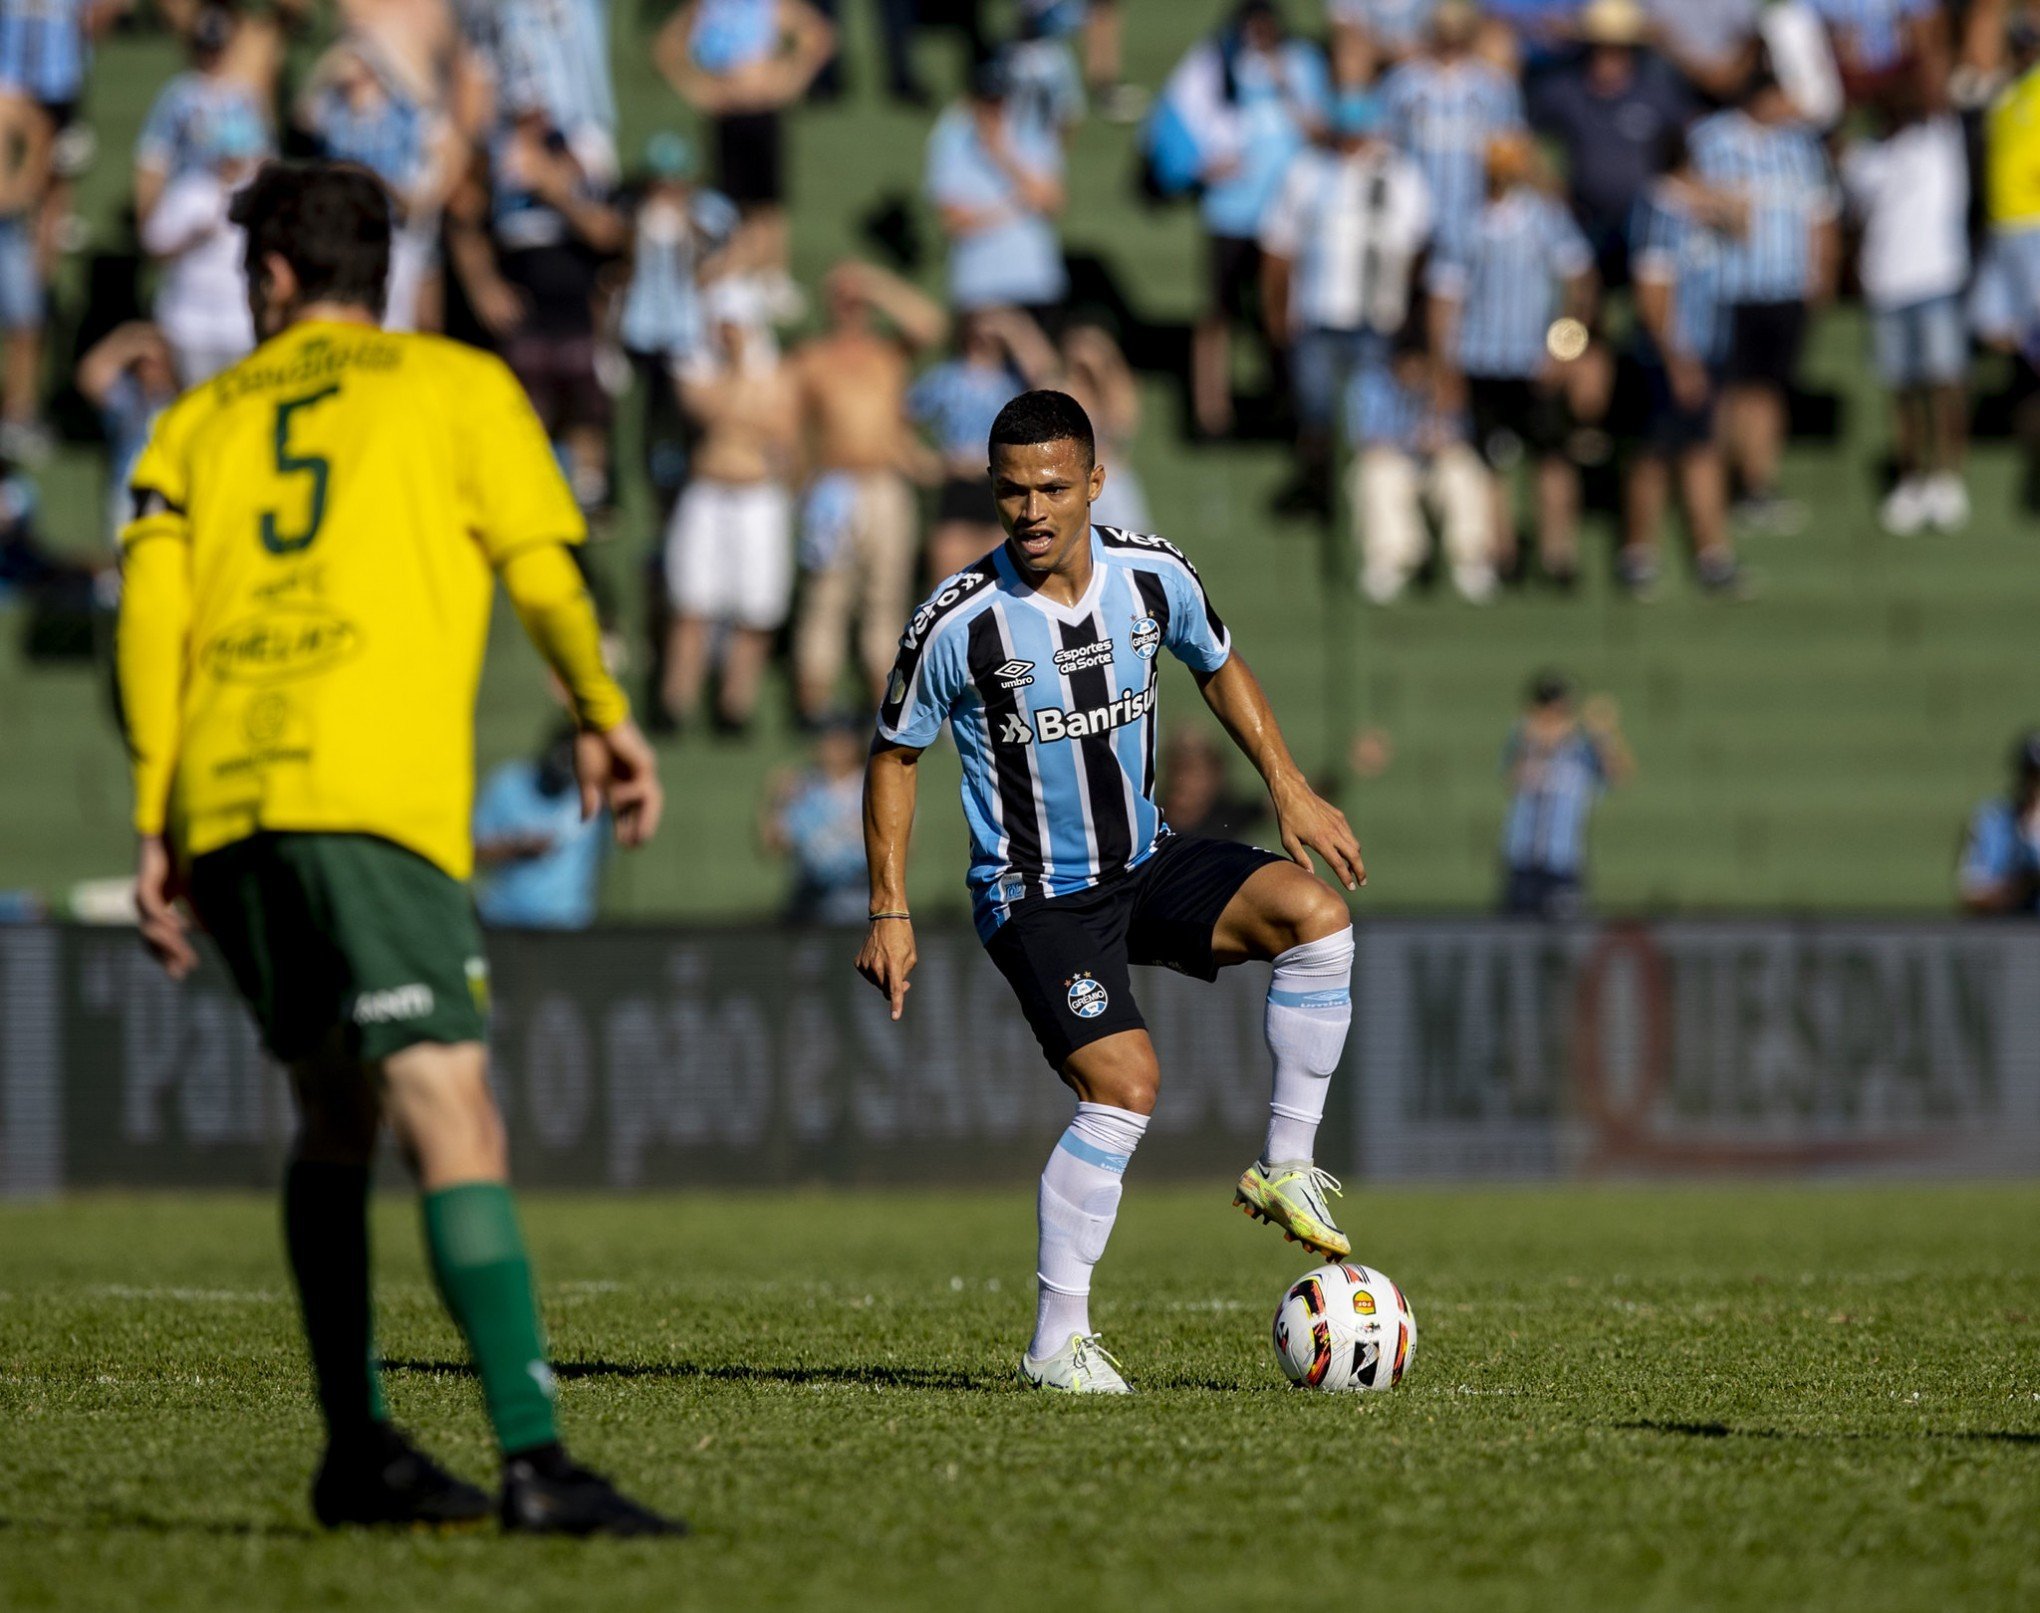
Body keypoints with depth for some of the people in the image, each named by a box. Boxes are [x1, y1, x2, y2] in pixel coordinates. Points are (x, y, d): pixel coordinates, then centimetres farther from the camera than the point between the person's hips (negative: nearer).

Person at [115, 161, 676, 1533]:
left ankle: (357, 1446, 21)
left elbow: (151, 621, 12)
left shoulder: (200, 419, 22)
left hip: (218, 800, 5)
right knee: (452, 1117, -13)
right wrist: (604, 719, 17)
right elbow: (543, 571, 5)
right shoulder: (456, 385, 14)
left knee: (335, 1112, 20)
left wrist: (156, 831, 11)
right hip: (373, 788, -5)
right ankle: (533, 1460, -25)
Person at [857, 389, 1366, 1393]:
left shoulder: (1153, 576, -6)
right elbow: (894, 755, -3)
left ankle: (1284, 1171, -8)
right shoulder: (959, 623, -17)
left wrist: (1290, 790, 7)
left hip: (1146, 861, 5)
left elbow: (1217, 665, 15)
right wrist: (889, 913, -6)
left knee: (1314, 914, -20)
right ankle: (1056, 1344, -12)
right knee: (1125, 1083, -21)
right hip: (1034, 896, -5)